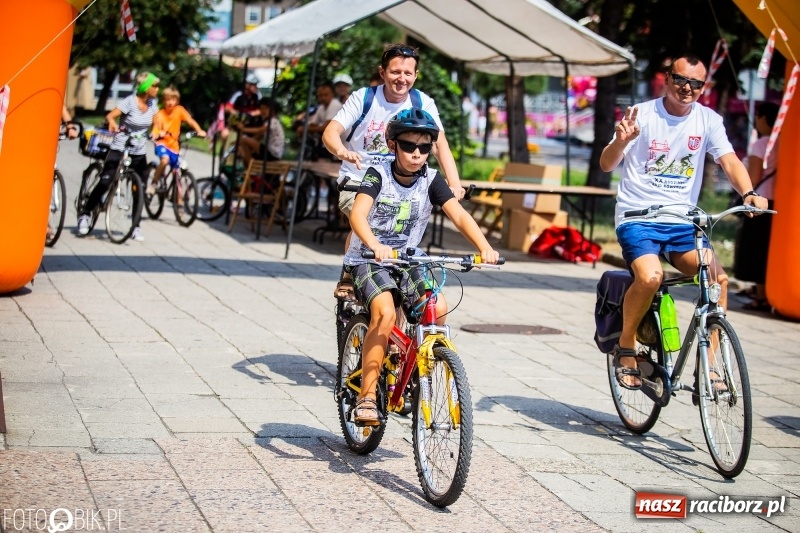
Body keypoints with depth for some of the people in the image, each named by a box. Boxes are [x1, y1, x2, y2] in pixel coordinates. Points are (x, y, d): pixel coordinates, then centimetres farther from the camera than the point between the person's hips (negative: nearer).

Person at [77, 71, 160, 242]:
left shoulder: (152, 104, 2)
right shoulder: (130, 102, -15)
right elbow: (110, 116, -22)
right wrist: (112, 123, -44)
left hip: (139, 152, 5)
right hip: (119, 149, -5)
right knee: (104, 183, -12)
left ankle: (136, 227, 8)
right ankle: (85, 214, 4)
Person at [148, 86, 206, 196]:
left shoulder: (179, 110, -5)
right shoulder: (160, 115, -13)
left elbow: (191, 121, -12)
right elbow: (155, 133, -18)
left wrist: (200, 131, -30)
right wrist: (159, 134, -42)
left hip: (174, 146, 4)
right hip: (162, 143, -4)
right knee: (165, 159, -35)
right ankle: (152, 184, -18)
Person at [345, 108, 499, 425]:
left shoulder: (431, 180, -4)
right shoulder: (378, 174, -13)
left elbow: (459, 215, -16)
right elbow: (358, 213, -28)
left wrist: (484, 248, -34)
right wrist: (375, 246, -48)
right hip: (368, 260, -4)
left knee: (438, 308, -19)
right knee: (385, 313, -29)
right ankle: (366, 397, -25)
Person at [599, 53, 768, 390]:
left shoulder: (708, 121, 4)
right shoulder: (642, 115, -4)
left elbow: (729, 161, -8)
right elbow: (606, 165, -9)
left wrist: (749, 193, -28)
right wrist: (621, 141, -31)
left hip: (682, 222, 3)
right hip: (638, 218, -3)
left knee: (718, 277, -21)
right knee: (650, 277, -30)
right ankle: (626, 348, -5)